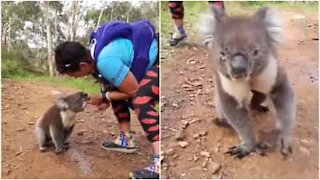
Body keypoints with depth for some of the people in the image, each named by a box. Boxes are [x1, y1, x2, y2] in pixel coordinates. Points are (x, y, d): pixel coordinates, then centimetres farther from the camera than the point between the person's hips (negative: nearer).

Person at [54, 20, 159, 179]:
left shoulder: (105, 61, -31)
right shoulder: (91, 51, 0)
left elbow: (133, 90, -20)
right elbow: (116, 79, 16)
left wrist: (104, 97, -8)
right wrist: (107, 96, 0)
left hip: (158, 60, -10)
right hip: (148, 54, 11)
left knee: (140, 101, -29)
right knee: (114, 88, 14)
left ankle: (159, 162, -29)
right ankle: (126, 140, 20)